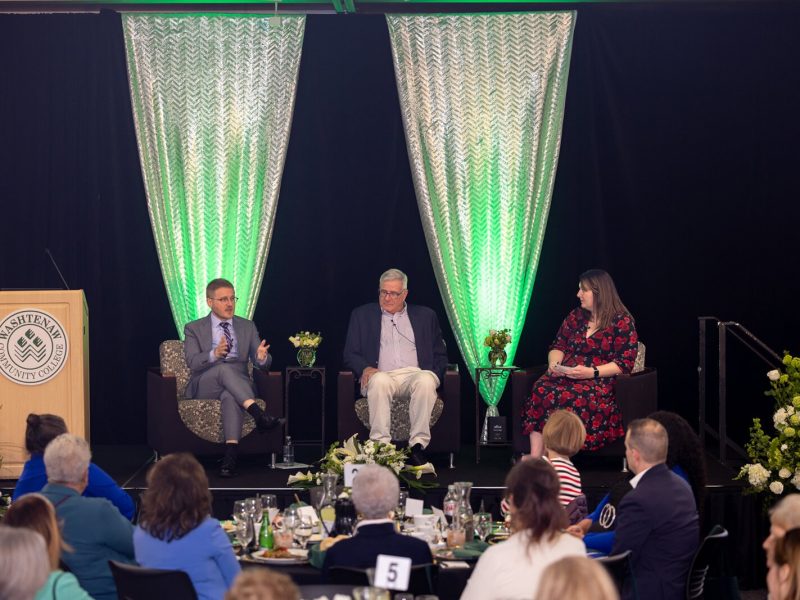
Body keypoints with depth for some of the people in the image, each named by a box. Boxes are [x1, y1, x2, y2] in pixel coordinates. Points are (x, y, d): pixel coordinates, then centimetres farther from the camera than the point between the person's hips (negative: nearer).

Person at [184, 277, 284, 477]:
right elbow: (192, 363, -7)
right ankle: (259, 416, -50)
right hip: (205, 388, -1)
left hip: (238, 383, 1)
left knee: (231, 396, -38)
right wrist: (214, 354, -28)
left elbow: (261, 363, 9)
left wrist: (262, 358, -17)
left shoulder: (248, 327, 18)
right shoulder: (194, 329, 10)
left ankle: (231, 455, -53)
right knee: (225, 368, -36)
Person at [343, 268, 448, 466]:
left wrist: (434, 375, -3)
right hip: (383, 374, -1)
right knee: (379, 381, -38)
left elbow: (440, 355, 19)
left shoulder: (425, 316, 21)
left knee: (426, 381, -36)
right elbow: (350, 354, 13)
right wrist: (365, 368, -9)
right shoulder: (362, 315, 19)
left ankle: (418, 444, -34)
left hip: (415, 375, 1)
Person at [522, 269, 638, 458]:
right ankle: (535, 456, -40)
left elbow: (625, 363, -6)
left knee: (567, 397, -38)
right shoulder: (576, 316, 19)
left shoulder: (622, 321, 1)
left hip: (601, 381, -5)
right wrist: (554, 363, -1)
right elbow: (558, 346, 23)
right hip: (565, 377, 5)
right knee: (541, 389, -30)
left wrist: (592, 372, -17)